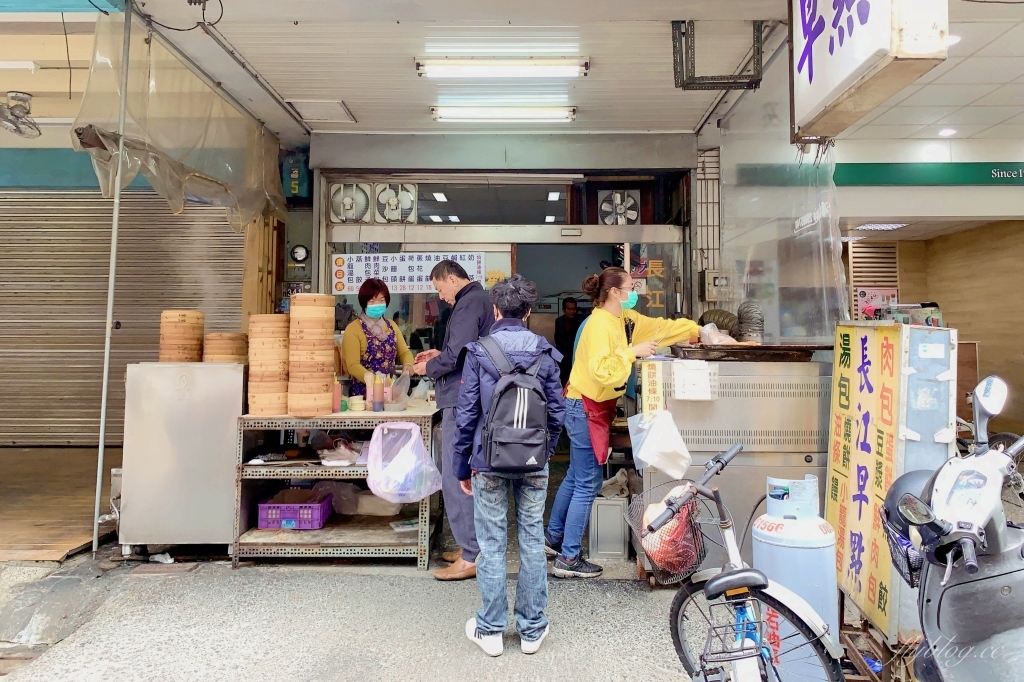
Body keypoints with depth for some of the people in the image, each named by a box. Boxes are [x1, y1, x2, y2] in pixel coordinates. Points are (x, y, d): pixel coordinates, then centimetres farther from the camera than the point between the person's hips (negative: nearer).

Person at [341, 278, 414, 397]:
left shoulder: (392, 326, 12)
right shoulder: (353, 329, -6)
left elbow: (404, 352, 11)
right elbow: (353, 365, -13)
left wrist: (408, 364, -12)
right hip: (365, 391, -4)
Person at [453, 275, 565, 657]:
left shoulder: (478, 351, -6)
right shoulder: (545, 352, -2)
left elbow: (466, 413, -5)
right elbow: (557, 411, 1)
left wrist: (463, 465, 4)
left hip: (489, 462, -1)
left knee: (492, 545, 9)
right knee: (532, 542, 11)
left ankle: (490, 630, 21)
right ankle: (532, 629, 23)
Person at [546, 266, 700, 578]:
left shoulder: (626, 319, 9)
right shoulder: (600, 324, -19)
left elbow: (662, 327, 16)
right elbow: (603, 370, -29)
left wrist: (699, 331, 14)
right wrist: (633, 352, -22)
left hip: (594, 407, 10)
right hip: (585, 408, -10)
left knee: (576, 477, 19)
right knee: (587, 483, -2)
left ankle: (553, 538, 34)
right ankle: (569, 559, 7)